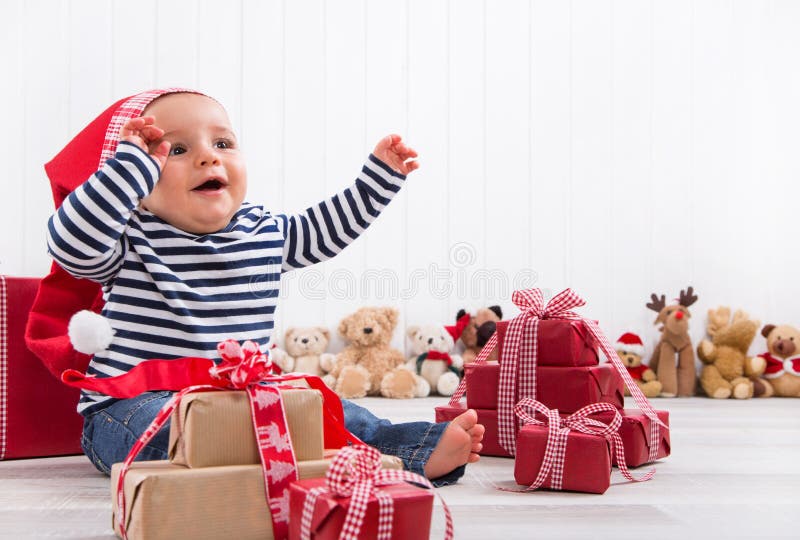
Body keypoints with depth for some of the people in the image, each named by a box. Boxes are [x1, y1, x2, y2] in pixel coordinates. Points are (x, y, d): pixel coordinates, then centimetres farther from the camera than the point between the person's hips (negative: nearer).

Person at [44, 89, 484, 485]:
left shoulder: (265, 232, 7)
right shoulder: (132, 239, -9)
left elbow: (323, 228, 25)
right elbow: (72, 244, -30)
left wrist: (380, 175, 22)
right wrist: (131, 163, -33)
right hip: (134, 405, -6)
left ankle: (422, 451, -12)